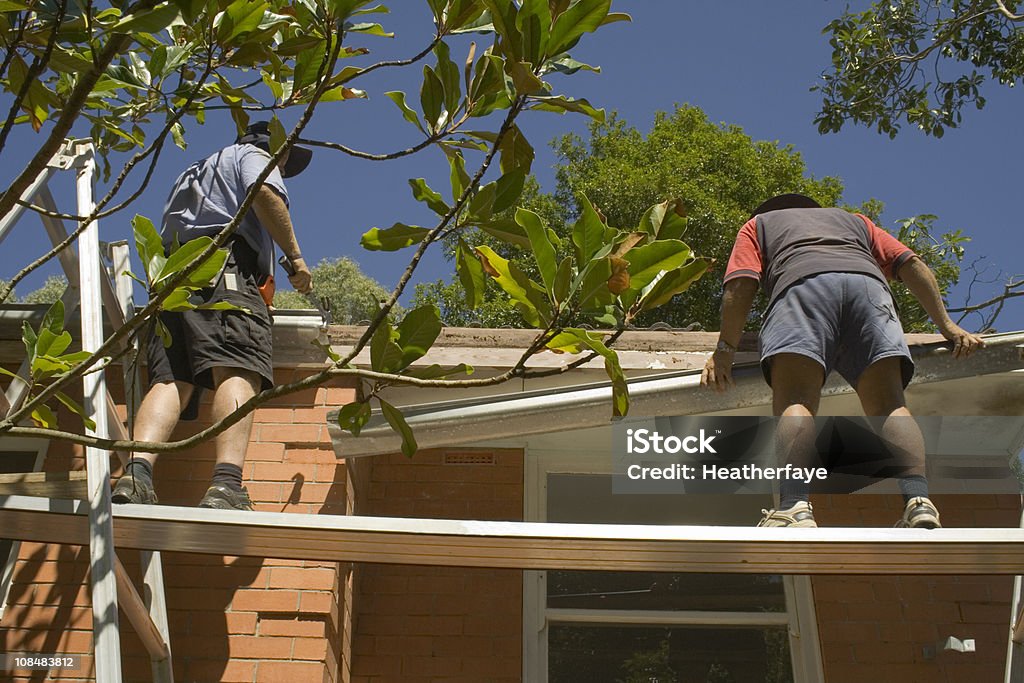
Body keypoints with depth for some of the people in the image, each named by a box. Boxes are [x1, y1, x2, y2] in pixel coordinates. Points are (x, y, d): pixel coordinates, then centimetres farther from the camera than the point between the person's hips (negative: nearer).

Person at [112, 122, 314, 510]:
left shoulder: (196, 173, 43)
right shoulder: (252, 154, 21)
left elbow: (166, 231, 34)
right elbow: (265, 193, -2)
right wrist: (295, 257, 0)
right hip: (225, 267, -7)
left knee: (171, 378, -11)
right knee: (238, 373, -23)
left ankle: (137, 469, -37)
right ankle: (226, 485, -44)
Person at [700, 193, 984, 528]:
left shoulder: (757, 225, 37)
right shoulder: (853, 220, 44)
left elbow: (740, 285, 16)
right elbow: (911, 265, 28)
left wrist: (724, 352, 16)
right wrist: (947, 326, 25)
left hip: (802, 285, -3)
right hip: (868, 284, 3)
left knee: (794, 401, -15)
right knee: (888, 404, -4)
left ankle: (794, 508, -37)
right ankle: (919, 503, -26)